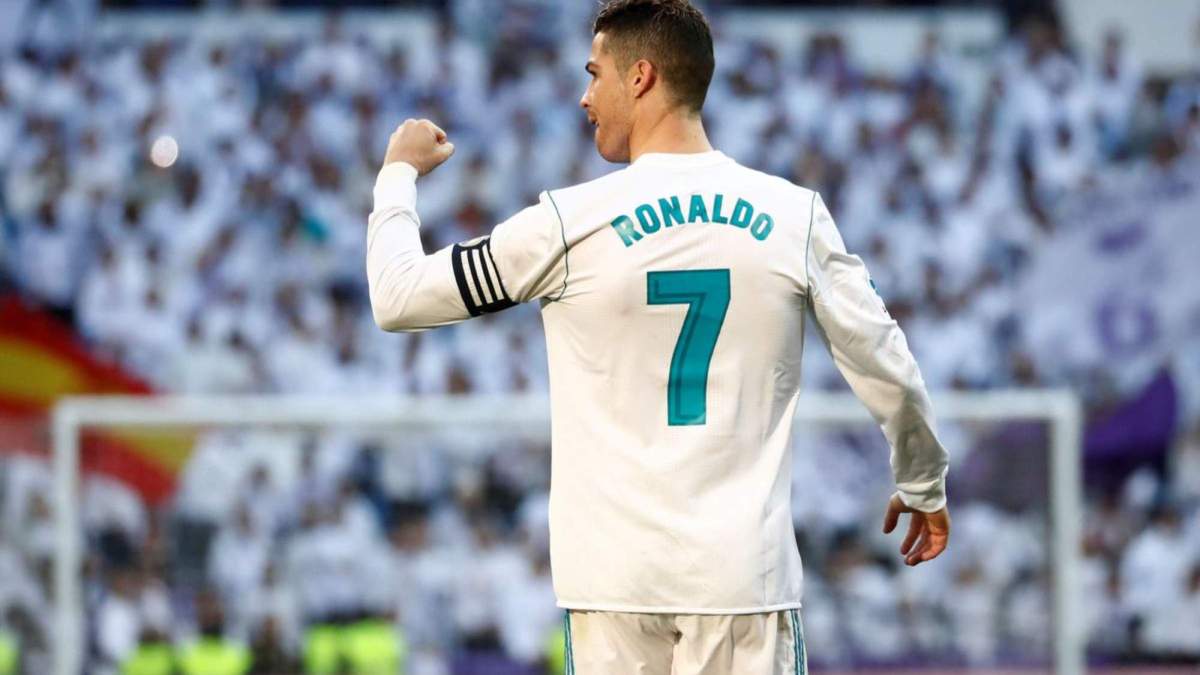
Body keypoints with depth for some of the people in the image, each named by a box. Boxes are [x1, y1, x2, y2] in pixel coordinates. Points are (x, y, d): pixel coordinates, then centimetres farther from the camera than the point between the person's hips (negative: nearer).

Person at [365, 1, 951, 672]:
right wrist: (924, 485, 25)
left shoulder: (569, 222, -4)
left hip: (617, 580, -1)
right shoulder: (796, 216, 2)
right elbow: (888, 371, 7)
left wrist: (401, 174, 24)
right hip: (746, 570, 1)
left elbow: (399, 297, 6)